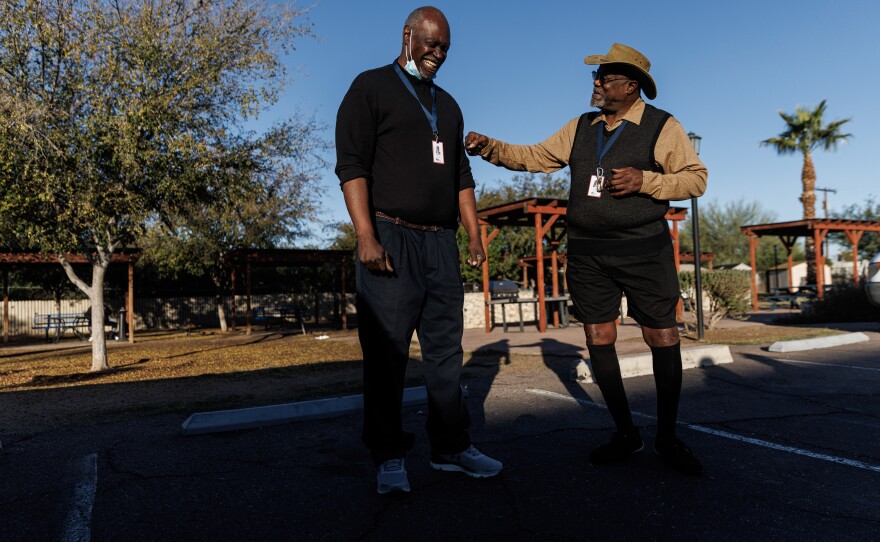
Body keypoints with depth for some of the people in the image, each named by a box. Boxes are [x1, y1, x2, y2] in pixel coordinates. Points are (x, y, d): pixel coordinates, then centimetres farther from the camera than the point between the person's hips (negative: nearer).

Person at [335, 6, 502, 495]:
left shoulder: (447, 105, 23)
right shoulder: (371, 87, 4)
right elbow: (351, 165, -7)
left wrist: (474, 234, 11)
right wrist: (366, 237, -17)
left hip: (441, 242, 6)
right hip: (390, 238, -6)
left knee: (446, 348, 7)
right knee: (386, 352, -2)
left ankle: (451, 447, 17)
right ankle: (388, 458, 10)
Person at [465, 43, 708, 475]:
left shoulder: (662, 127, 0)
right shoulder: (581, 127, 14)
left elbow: (696, 178, -2)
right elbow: (535, 156, 12)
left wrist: (644, 180, -16)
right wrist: (491, 148, -2)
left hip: (644, 249, -3)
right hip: (587, 253, 4)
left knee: (663, 339, -1)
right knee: (599, 339, 4)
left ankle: (667, 438, 17)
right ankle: (625, 433, 19)